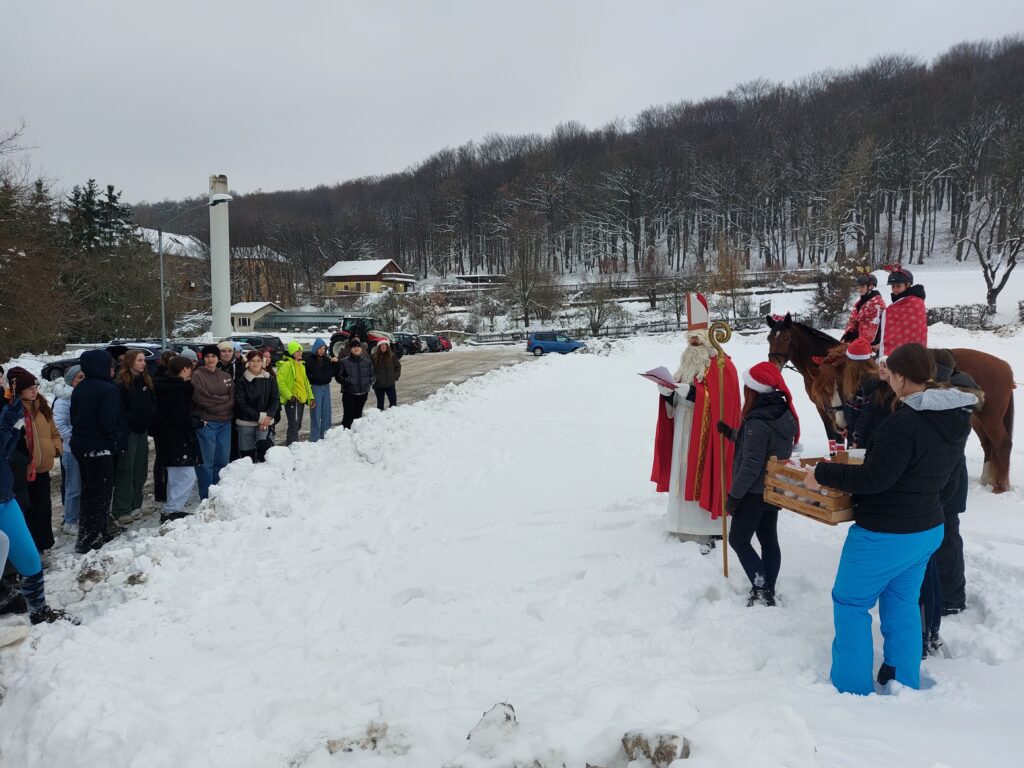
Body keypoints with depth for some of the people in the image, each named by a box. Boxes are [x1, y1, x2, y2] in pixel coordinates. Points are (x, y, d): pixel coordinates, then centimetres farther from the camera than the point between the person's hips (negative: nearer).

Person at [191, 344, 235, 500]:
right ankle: (206, 497, 5)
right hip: (206, 423, -5)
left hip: (225, 423, 5)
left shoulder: (226, 376, 13)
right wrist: (223, 402, -7)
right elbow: (202, 399, -13)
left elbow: (232, 398, 5)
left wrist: (215, 403, -8)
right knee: (207, 462, -3)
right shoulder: (197, 376, -3)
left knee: (223, 460, 8)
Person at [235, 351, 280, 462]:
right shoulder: (242, 381, 1)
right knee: (247, 454, 0)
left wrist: (268, 416, -13)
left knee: (264, 445, -24)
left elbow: (276, 400, 3)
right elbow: (241, 403, -5)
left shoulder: (270, 380, 7)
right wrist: (259, 416, -14)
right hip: (245, 424, 0)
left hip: (266, 422, 0)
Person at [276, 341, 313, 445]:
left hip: (301, 399, 9)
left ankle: (291, 444, 29)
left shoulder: (301, 365, 17)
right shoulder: (286, 364, -11)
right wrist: (289, 396, -21)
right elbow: (280, 382, -18)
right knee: (294, 426, -12)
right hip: (292, 400, -9)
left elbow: (306, 382, 23)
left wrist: (311, 397, 15)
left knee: (297, 425, 16)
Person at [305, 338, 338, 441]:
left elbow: (334, 373, 8)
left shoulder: (328, 359, 7)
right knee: (316, 414, -5)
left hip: (326, 387, 5)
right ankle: (314, 439, 0)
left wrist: (335, 363, -3)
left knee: (326, 414, 10)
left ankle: (324, 436, 20)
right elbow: (307, 375, -9)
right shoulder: (310, 361, -8)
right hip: (315, 388, -5)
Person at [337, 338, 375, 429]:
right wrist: (347, 380, -16)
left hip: (363, 394, 4)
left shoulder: (367, 362, 9)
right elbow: (339, 377, 1)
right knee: (348, 416, -7)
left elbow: (372, 376, 19)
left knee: (358, 415, 11)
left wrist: (368, 385, 4)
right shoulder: (344, 362, -2)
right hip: (349, 394, -3)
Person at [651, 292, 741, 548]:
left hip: (706, 432, -8)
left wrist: (691, 392, -27)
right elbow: (678, 395, 17)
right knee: (684, 473, 10)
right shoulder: (687, 360, 15)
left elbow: (719, 398, -19)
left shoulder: (720, 365, -10)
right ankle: (686, 523, 19)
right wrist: (668, 391, -5)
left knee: (702, 474, -8)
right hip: (684, 429, 8)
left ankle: (707, 529, -2)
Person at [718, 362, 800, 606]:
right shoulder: (783, 414, 4)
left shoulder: (758, 422, -24)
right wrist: (731, 433, 17)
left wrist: (734, 495, -15)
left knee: (738, 540, 3)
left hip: (754, 493, -9)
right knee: (769, 540, 14)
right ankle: (768, 591, 21)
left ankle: (761, 590, -1)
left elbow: (751, 465, -24)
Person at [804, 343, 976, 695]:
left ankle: (852, 688, 15)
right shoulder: (957, 419, 2)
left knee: (851, 602, 7)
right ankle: (905, 682, 32)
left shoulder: (902, 423, -27)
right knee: (903, 603, 22)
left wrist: (823, 472, -17)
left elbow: (874, 478, -26)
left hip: (886, 534, -8)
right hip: (929, 527, 9)